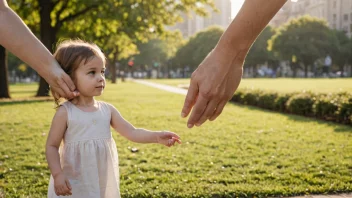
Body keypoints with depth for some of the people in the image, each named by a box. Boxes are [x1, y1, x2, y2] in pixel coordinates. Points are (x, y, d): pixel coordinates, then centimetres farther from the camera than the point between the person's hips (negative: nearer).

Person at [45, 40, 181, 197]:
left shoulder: (107, 109, 1)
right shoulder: (65, 112, -11)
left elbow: (131, 132, -2)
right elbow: (52, 146, -5)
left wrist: (156, 136, -17)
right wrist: (57, 174, -17)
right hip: (74, 185, -4)